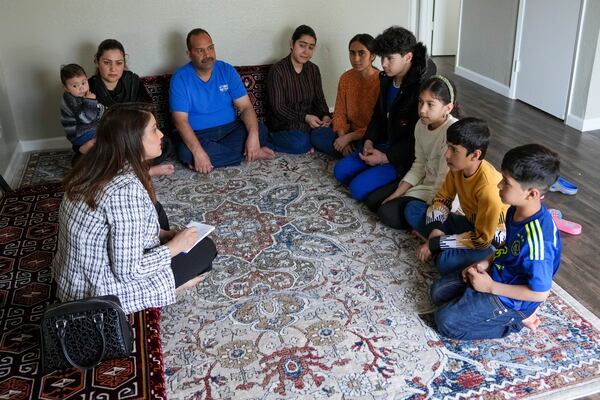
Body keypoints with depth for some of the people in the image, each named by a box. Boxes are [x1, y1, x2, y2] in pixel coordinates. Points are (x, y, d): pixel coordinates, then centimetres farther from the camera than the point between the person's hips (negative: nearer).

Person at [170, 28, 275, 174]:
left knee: (261, 131, -22)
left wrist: (253, 135, -26)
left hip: (231, 129, 2)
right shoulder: (180, 79, -10)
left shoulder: (227, 71, -1)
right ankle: (252, 153, -21)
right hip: (198, 135, -1)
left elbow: (245, 107, -6)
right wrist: (198, 151, -34)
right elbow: (180, 120, -18)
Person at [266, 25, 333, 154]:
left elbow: (319, 100, 12)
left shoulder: (314, 70, 9)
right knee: (300, 144, -32)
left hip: (310, 121, 4)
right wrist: (305, 117, -22)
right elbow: (277, 107, -14)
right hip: (283, 124, -4)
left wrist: (325, 115, -10)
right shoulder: (277, 70, -10)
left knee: (327, 136, -26)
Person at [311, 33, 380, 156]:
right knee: (317, 137, -14)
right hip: (350, 132, 6)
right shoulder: (345, 78, 3)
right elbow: (339, 113, 3)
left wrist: (348, 137, -19)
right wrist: (343, 137, -15)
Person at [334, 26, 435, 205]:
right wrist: (369, 140, -1)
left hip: (405, 156, -9)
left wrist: (386, 157, -21)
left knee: (358, 188, -19)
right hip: (384, 143, 9)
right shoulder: (387, 79, 2)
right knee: (341, 171, 4)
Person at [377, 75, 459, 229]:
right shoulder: (421, 125, -2)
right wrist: (395, 195, 0)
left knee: (388, 214, -17)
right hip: (426, 182, 8)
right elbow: (419, 165, 6)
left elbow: (444, 180, -23)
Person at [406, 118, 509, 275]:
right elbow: (442, 198, 2)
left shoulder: (488, 187, -33)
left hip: (492, 239, -8)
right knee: (412, 209, -4)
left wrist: (435, 244, -24)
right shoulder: (458, 167, -12)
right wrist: (435, 231, -17)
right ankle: (447, 248, -10)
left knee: (446, 262, -37)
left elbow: (481, 239, -28)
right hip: (471, 224, 8)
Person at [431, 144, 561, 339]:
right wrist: (485, 263, -2)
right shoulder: (517, 210, -8)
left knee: (445, 321, -10)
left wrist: (490, 287, -21)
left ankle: (515, 319, 4)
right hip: (495, 275, 9)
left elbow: (540, 293, -27)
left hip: (509, 299, -9)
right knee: (438, 291, 13)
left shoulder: (536, 238, -34)